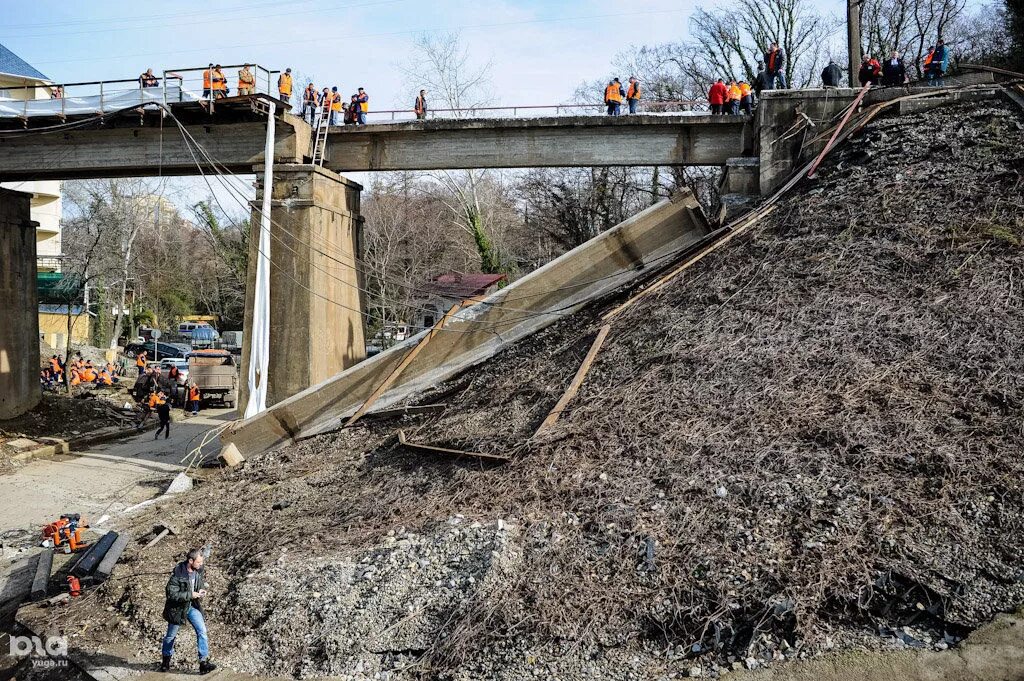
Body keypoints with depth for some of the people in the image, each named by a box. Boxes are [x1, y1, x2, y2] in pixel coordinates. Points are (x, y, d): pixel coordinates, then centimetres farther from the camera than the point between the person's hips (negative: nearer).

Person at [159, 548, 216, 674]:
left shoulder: (199, 571, -8)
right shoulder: (178, 573, -27)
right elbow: (171, 594, -28)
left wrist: (201, 592, -9)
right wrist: (191, 595, -28)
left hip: (193, 606, 4)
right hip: (178, 607, -4)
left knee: (202, 631, -8)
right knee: (171, 635, 15)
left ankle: (204, 663, -4)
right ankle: (166, 660, 40)